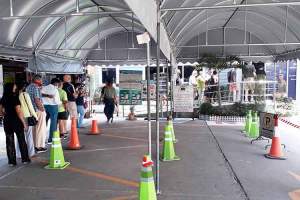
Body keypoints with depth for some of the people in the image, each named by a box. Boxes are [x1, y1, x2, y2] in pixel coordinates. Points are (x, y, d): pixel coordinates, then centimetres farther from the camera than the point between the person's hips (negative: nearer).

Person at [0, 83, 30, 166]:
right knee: (21, 140, 9)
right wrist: (24, 123, -12)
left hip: (7, 122, 5)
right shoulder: (15, 98, -15)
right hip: (16, 121, -5)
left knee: (9, 142, 9)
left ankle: (12, 161, 14)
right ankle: (25, 159, 16)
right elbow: (19, 112, -17)